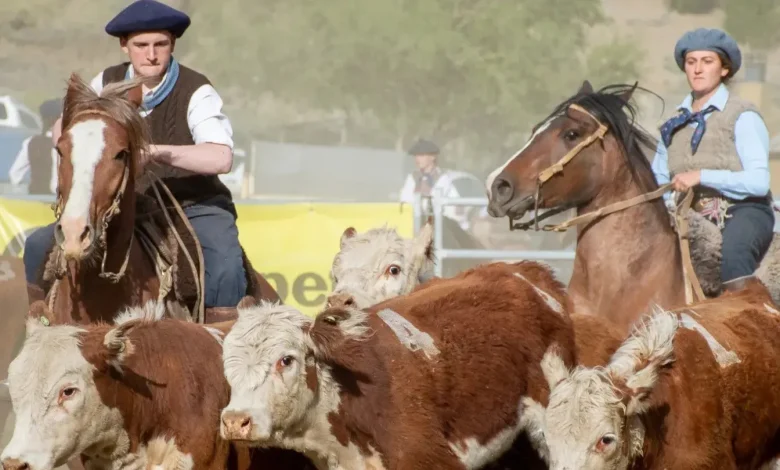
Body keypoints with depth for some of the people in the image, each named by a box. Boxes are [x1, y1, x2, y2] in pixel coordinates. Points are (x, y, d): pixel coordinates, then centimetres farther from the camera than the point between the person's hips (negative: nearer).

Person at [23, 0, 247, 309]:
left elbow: (222, 158, -29)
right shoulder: (108, 83, 1)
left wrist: (158, 152, -41)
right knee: (41, 246, -7)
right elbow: (64, 128, 13)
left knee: (224, 268, -36)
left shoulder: (196, 92, -15)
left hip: (194, 208, -5)